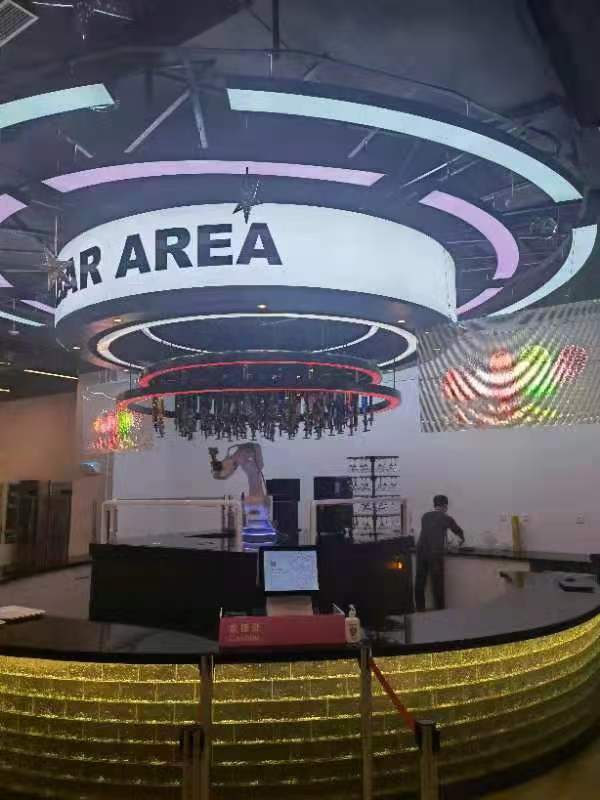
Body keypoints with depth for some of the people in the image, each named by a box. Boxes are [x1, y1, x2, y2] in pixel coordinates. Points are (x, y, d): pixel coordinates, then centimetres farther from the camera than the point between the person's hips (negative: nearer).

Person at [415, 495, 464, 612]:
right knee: (437, 582, 5)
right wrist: (462, 539, 40)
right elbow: (458, 530, 18)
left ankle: (419, 608, 14)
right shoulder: (446, 518, 1)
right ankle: (440, 609, 10)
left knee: (420, 581, 9)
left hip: (421, 551, 4)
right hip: (435, 553, -4)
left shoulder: (425, 516, 12)